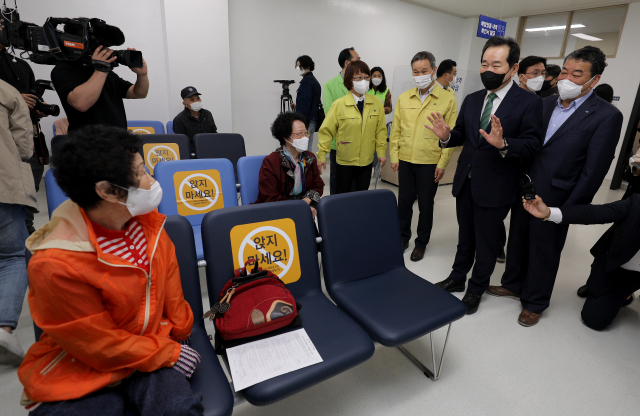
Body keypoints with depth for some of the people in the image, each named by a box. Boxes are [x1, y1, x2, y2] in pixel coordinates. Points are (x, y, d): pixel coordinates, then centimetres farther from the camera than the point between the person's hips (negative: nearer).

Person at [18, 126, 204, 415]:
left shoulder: (145, 219, -7)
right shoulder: (55, 264, -26)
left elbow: (169, 278, 6)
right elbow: (100, 345, -17)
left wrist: (181, 333, 9)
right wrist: (170, 354, -11)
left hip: (150, 344, 3)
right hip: (79, 372, -3)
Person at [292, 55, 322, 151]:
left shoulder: (306, 81, -12)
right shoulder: (314, 80, 17)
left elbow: (305, 104, -19)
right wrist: (297, 106, 18)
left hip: (306, 121, -10)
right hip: (312, 120, 10)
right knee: (309, 148, 13)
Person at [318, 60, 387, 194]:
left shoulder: (377, 103, 0)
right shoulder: (339, 104, -9)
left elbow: (381, 130, 5)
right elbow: (326, 130, -8)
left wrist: (381, 152, 4)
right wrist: (322, 155, -8)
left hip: (366, 161, 2)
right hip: (344, 161, -2)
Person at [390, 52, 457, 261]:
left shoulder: (448, 99, -3)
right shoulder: (404, 98, 6)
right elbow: (395, 130, 7)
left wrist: (442, 164, -8)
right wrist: (394, 156, 3)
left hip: (430, 163, -3)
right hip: (405, 160, 3)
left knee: (425, 205, 8)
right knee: (404, 201, 11)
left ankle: (421, 243, 25)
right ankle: (403, 238, 30)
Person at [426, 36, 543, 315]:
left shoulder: (529, 102, -10)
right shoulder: (471, 100, 6)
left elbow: (533, 144, -15)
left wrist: (503, 144, -34)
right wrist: (447, 135, -13)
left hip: (494, 188, -5)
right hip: (465, 182, 5)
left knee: (486, 242, 11)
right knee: (465, 236, 21)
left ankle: (476, 289, 32)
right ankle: (457, 278, 40)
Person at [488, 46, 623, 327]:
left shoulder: (606, 116, -11)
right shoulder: (546, 104, 5)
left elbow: (593, 171, -12)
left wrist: (570, 210, -13)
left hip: (554, 199, -5)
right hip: (523, 190, 5)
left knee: (544, 253, 11)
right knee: (517, 241, 18)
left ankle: (534, 302, 31)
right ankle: (513, 284, 40)